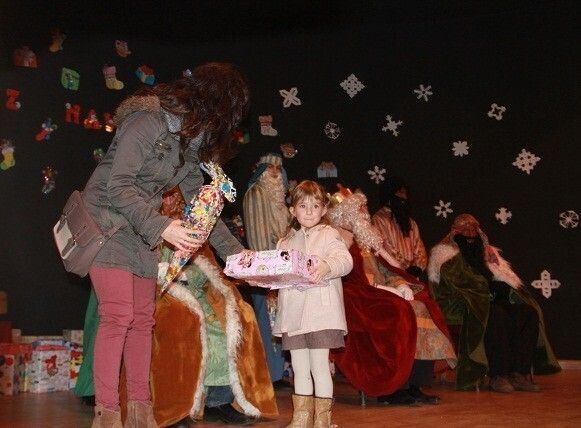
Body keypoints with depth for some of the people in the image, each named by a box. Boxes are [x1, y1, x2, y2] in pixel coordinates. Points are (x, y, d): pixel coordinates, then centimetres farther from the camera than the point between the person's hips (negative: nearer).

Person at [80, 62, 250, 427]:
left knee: (143, 318, 6)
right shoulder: (147, 119, -19)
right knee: (118, 314, -15)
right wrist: (160, 226, -32)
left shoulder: (193, 141, 7)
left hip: (142, 231, 8)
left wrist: (235, 250, 6)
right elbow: (118, 184, -24)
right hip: (106, 220, -8)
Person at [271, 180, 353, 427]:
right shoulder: (285, 243, 17)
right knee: (299, 369, 11)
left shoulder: (328, 235, 1)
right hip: (293, 312, 5)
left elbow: (345, 260, -16)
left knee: (319, 366, -3)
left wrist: (327, 267, -35)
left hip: (321, 312, -5)